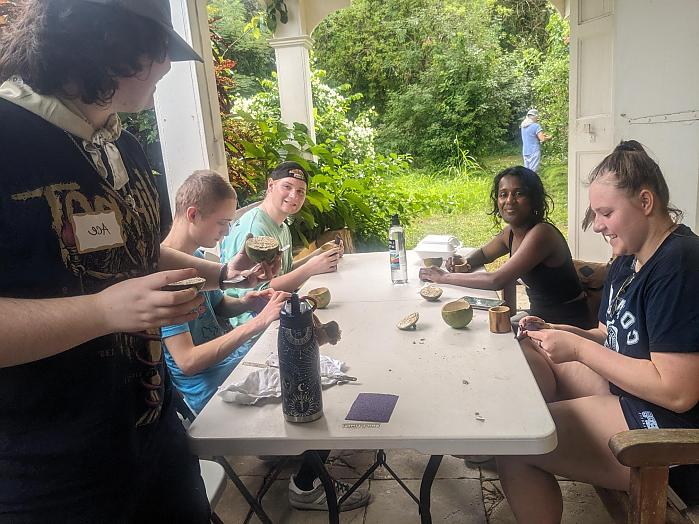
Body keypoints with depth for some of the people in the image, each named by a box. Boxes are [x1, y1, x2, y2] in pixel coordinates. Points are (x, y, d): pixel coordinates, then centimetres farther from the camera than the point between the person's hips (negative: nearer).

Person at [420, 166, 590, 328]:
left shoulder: (541, 233, -25)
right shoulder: (510, 232, 0)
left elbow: (497, 281, -30)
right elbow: (483, 253, 20)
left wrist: (444, 277, -22)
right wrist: (465, 262, -4)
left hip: (567, 323, -7)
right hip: (538, 314, 7)